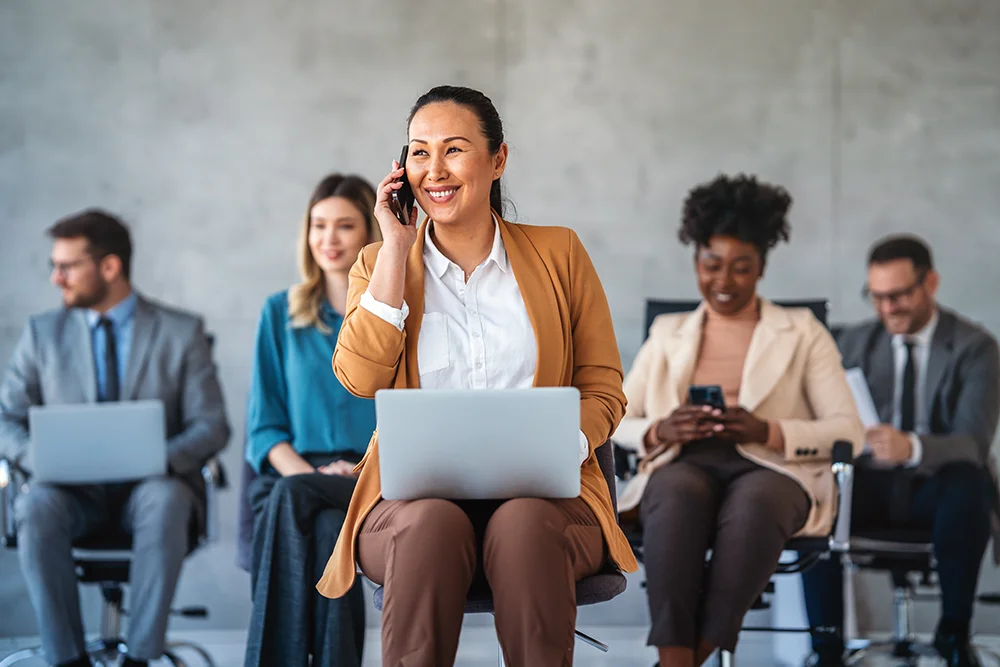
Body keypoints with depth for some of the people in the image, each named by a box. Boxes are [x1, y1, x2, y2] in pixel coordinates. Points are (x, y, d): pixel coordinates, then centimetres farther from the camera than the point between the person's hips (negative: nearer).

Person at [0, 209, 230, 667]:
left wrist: (162, 459, -22)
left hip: (150, 487, -1)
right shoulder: (43, 333, 10)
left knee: (165, 501, -38)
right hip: (72, 491, 2)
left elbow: (211, 426, -1)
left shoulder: (182, 333, 4)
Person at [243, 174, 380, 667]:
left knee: (294, 501, -35)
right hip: (297, 475, 1)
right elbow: (264, 426, 11)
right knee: (324, 527, -36)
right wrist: (306, 473, -9)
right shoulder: (281, 313, 16)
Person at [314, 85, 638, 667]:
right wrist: (397, 247, -2)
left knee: (523, 525, -35)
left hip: (542, 495, 0)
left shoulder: (559, 254, 12)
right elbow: (361, 378, -5)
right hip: (414, 496, 0)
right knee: (434, 523, -35)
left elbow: (604, 387, 10)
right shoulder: (381, 264, 13)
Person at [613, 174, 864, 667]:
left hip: (773, 471, -1)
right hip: (685, 466, 1)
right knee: (678, 496, -38)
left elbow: (847, 430, 5)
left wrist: (767, 431, -13)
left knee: (753, 503, -40)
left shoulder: (803, 334, 16)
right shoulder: (667, 335, 23)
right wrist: (661, 431, -10)